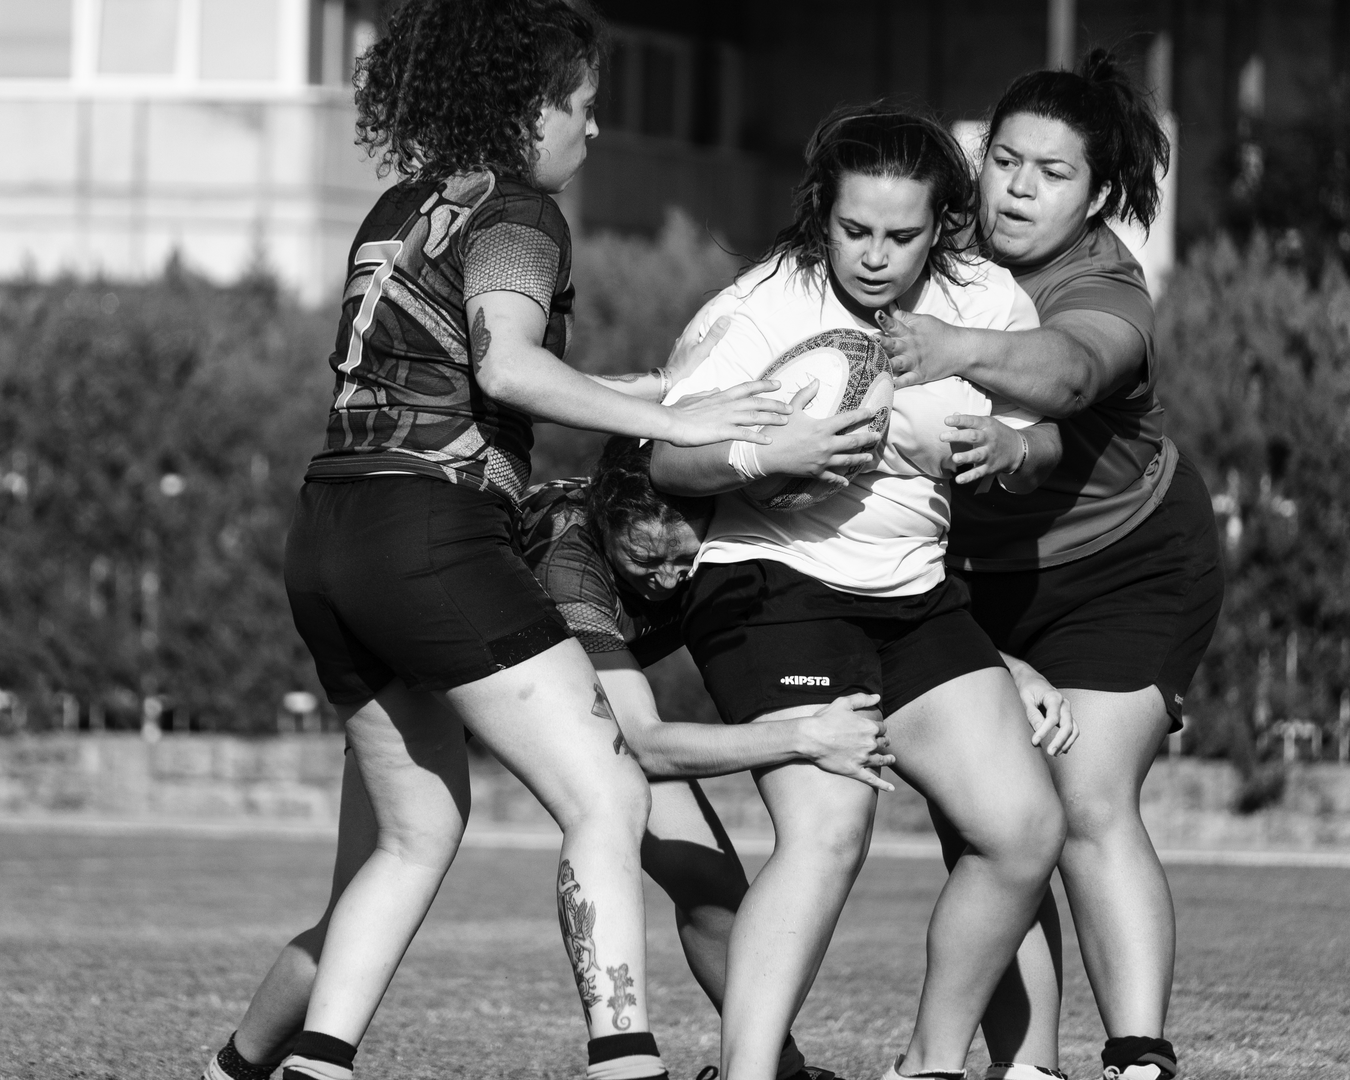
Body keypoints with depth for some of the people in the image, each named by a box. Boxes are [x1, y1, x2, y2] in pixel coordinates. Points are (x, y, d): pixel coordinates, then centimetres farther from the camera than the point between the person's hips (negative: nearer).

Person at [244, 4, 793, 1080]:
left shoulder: (401, 211, 20)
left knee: (419, 834, 18)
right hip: (434, 536, -9)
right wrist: (667, 420, -17)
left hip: (326, 544, 9)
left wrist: (619, 393, 27)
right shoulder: (516, 213, -5)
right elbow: (506, 365, -22)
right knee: (606, 800, -8)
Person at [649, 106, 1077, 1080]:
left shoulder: (987, 301, -1)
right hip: (775, 587, -6)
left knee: (1027, 832, -2)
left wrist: (1006, 451, -13)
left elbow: (1043, 442, 11)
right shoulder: (764, 309, -15)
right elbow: (666, 461, -17)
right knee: (829, 829, -26)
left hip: (915, 597, 6)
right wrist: (762, 456, -36)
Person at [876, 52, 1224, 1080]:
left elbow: (1067, 371, -46)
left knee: (1092, 807, -18)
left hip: (1124, 564, -5)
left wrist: (967, 349, -64)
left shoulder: (1104, 293, -23)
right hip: (977, 578, 5)